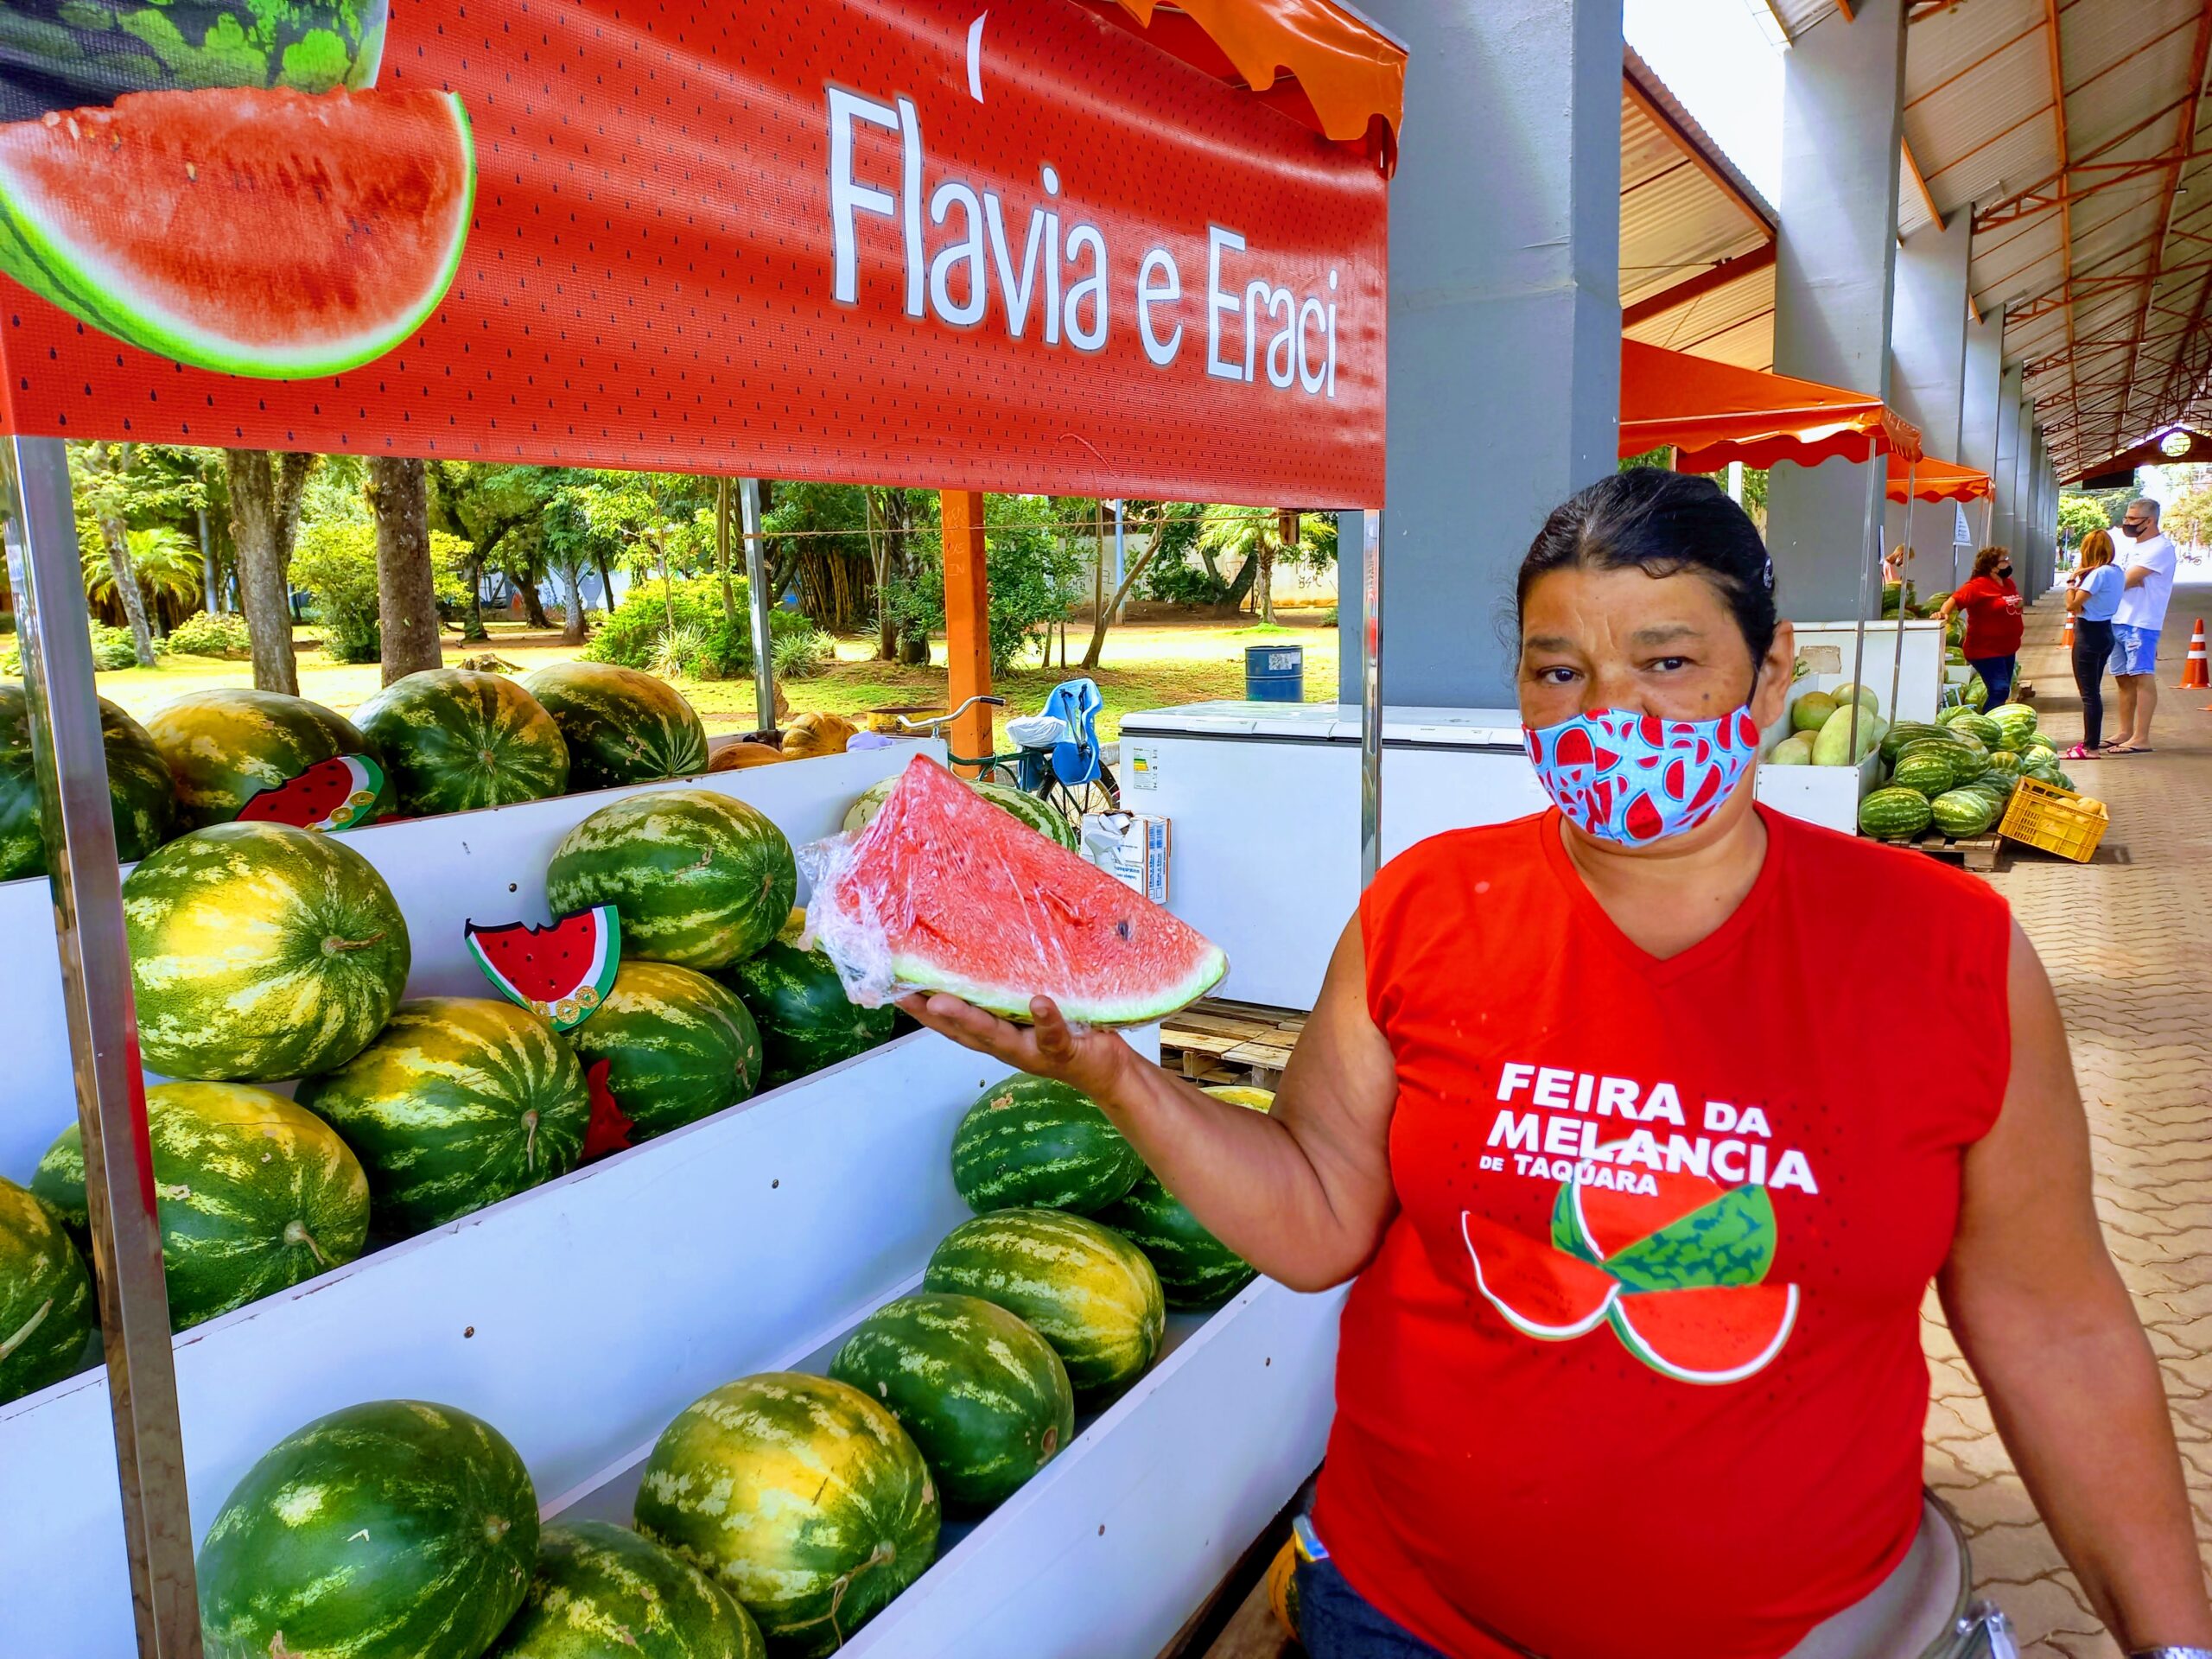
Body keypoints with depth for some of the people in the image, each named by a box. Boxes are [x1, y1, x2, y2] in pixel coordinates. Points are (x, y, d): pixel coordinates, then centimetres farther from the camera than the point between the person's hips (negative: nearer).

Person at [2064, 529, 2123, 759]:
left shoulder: (2098, 573, -18)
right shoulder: (2115, 571, 10)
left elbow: (2072, 606, -20)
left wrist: (2071, 584, -6)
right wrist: (2080, 580, -3)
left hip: (2089, 634, -9)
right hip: (2105, 631, 9)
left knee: (2089, 693, -6)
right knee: (2093, 692, 15)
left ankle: (2090, 748, -4)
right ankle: (2091, 742, 22)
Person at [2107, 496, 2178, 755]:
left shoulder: (2160, 548, -10)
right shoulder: (2130, 544, 18)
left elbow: (2125, 581, -17)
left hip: (2141, 624, -9)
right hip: (2117, 621, 9)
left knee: (2142, 677, -8)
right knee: (2124, 678, 12)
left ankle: (2141, 739, -9)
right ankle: (2125, 733, 19)